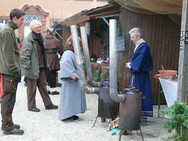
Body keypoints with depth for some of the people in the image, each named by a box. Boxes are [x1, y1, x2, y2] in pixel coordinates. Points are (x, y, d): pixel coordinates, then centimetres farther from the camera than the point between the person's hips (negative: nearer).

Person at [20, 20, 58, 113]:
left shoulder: (39, 38, 14)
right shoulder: (28, 39, -14)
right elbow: (24, 55, -18)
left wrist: (45, 64, 20)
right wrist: (27, 67, -20)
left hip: (41, 66, 8)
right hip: (32, 68, -8)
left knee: (43, 85, 13)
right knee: (32, 87, 3)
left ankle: (48, 104, 21)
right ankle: (31, 106, 15)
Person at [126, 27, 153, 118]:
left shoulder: (143, 46, -15)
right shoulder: (138, 45, 15)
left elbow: (139, 61, -20)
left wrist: (130, 65, -8)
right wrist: (130, 63, 3)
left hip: (140, 75, -10)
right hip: (136, 73, 10)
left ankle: (141, 114, 0)